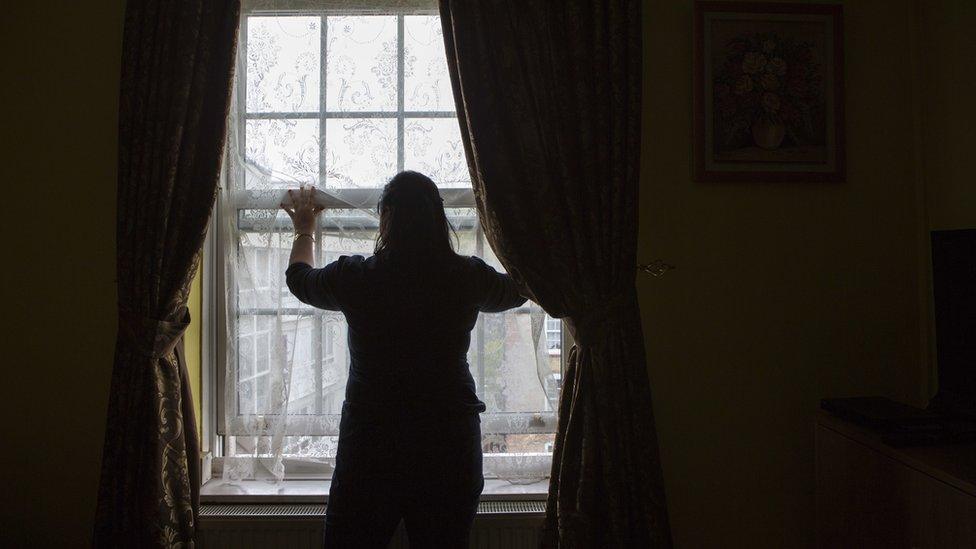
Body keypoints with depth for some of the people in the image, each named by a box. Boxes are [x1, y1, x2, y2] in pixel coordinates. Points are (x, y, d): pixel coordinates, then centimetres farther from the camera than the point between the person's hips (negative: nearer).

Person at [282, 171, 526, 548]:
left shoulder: (354, 277, -9)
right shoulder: (468, 278, -7)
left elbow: (299, 279, 14)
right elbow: (518, 289, 16)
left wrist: (304, 230, 34)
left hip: (370, 438, -1)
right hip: (451, 441, 1)